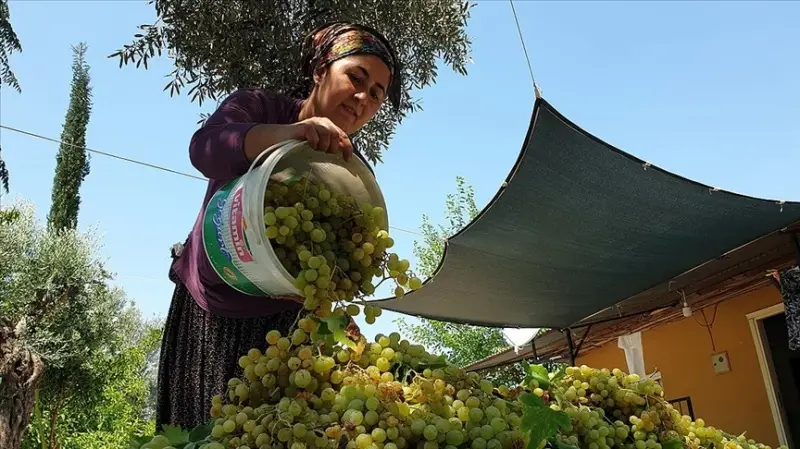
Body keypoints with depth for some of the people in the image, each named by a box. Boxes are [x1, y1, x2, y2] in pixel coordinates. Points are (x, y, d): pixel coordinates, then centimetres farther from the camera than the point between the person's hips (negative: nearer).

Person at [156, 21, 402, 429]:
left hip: (278, 322, 0)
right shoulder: (258, 108, -10)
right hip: (204, 311, 0)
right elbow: (205, 148, -31)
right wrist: (288, 133, -49)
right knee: (194, 430, 7)